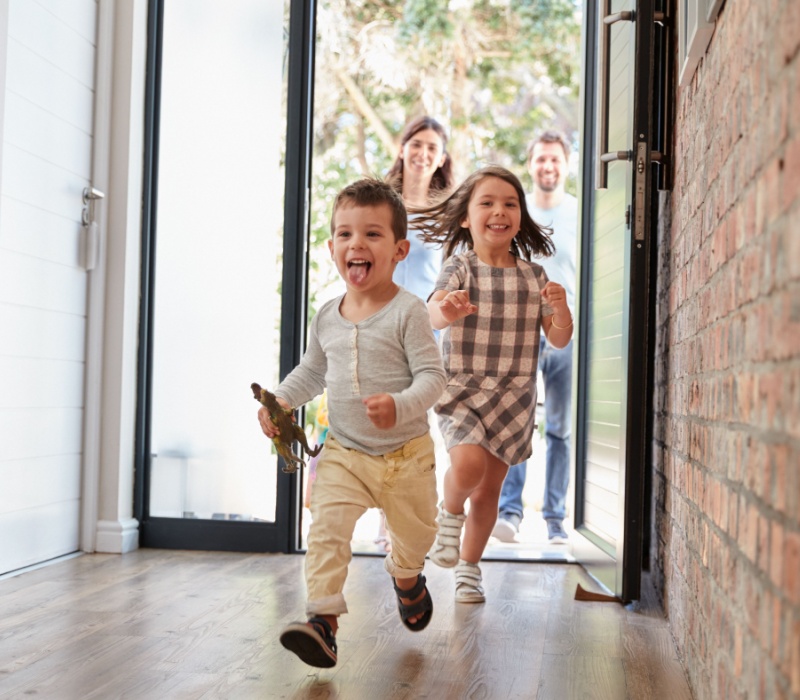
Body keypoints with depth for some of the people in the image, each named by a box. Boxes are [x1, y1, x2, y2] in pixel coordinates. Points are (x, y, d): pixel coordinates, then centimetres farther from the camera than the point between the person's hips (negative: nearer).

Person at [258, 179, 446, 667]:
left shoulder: (408, 311, -15)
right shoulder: (327, 318, 2)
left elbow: (432, 375, -19)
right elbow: (312, 371, 18)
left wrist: (400, 406, -36)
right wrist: (281, 400, 3)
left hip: (406, 453, -2)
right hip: (344, 453, 3)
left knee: (415, 534, 17)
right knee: (327, 531, -17)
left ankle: (407, 578, 51)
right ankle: (324, 621, -16)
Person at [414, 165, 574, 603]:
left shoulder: (533, 275, 6)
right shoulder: (460, 267, -4)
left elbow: (559, 340, 6)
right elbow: (433, 314, -23)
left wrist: (561, 309, -16)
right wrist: (446, 308, -47)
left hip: (513, 394, 3)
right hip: (461, 388, -3)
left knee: (490, 487, 8)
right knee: (468, 463, -26)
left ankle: (468, 568, 28)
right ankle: (450, 513, 8)